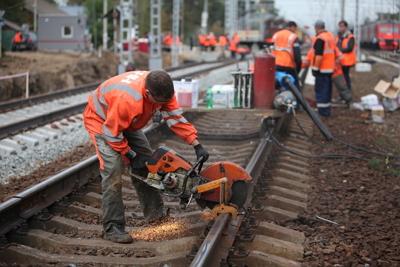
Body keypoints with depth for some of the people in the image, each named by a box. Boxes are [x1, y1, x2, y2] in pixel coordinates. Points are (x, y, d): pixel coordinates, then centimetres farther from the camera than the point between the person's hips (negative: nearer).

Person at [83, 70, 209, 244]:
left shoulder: (161, 89, -22)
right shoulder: (128, 99, -43)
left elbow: (176, 118, -17)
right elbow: (112, 134, -31)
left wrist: (197, 146, -21)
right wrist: (132, 156, -20)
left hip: (127, 123, 8)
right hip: (102, 123, -8)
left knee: (146, 165, 5)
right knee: (113, 172, -19)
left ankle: (155, 214, 16)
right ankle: (112, 228, -14)